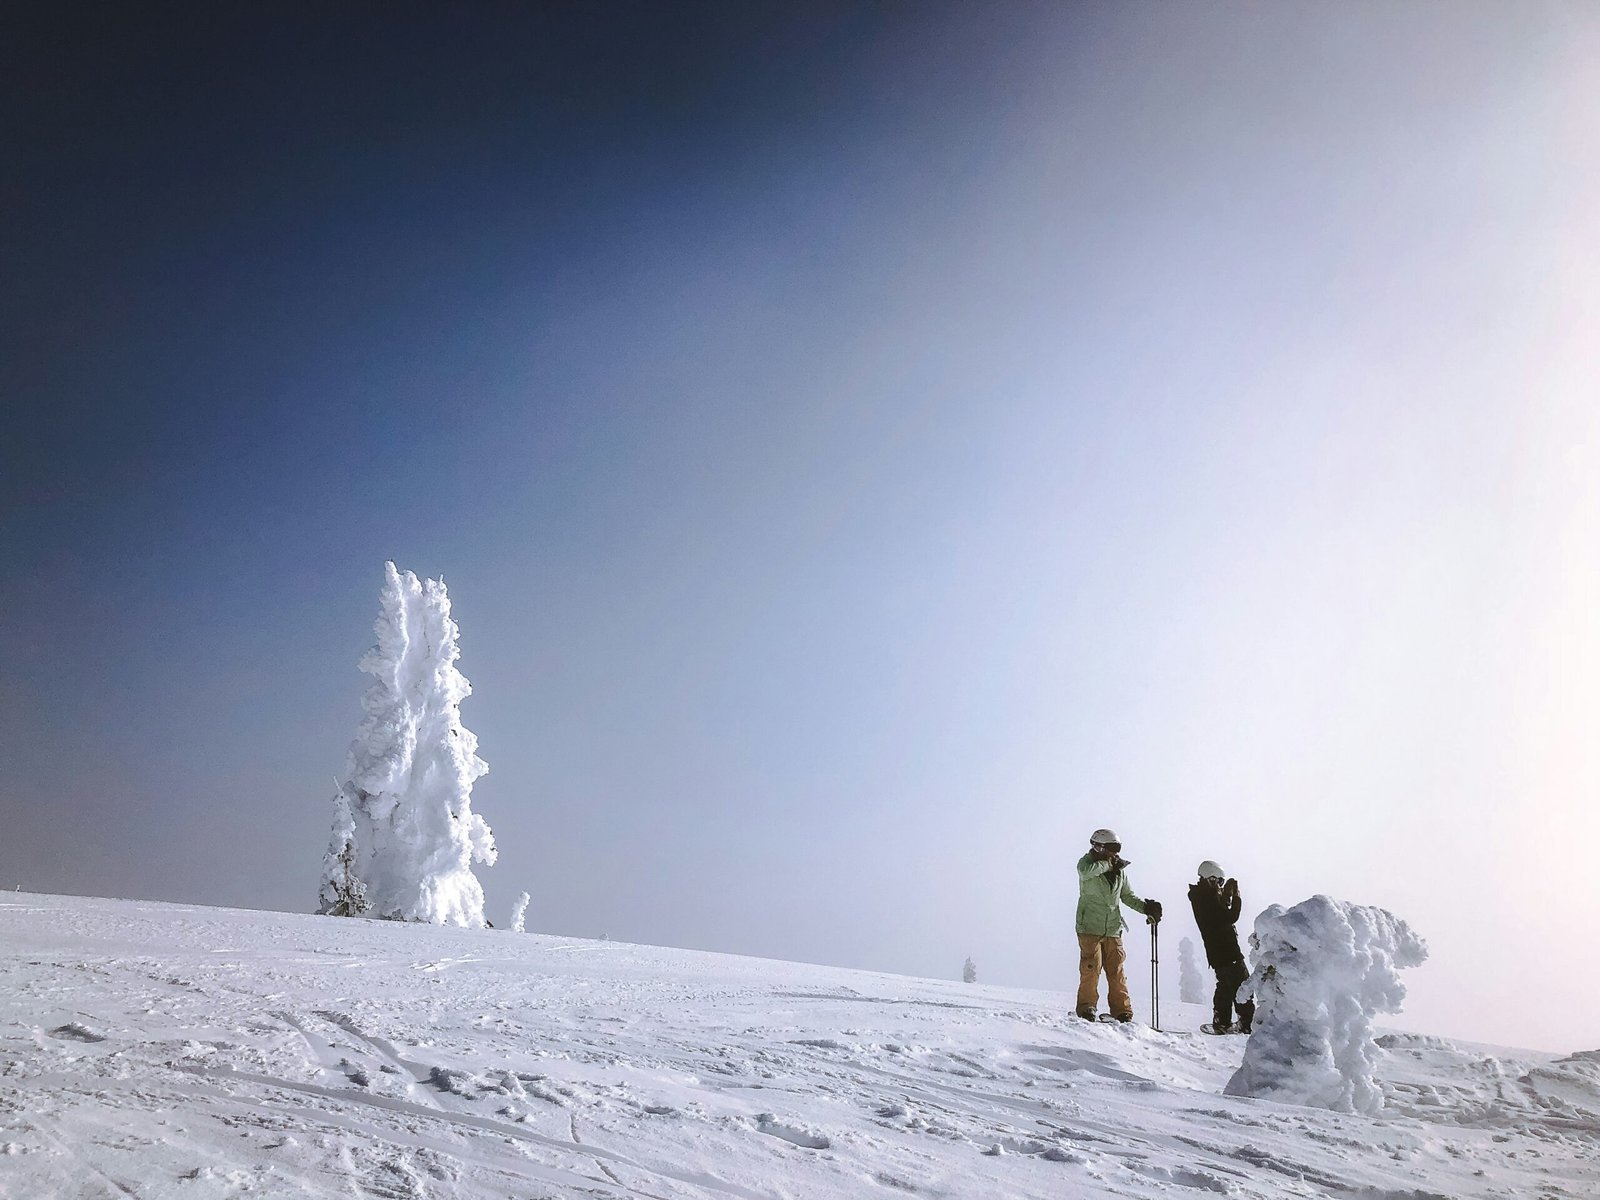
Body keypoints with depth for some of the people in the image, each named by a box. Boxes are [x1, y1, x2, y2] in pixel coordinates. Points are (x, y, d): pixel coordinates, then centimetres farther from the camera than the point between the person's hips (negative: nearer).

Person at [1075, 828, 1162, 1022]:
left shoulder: (1120, 869, 11)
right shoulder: (1087, 862, -3)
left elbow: (1127, 896, 20)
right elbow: (1086, 871, -29)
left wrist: (1146, 907, 4)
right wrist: (1109, 864, -17)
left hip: (1113, 929, 4)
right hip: (1090, 927, -4)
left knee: (1117, 971, 3)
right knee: (1091, 968, -7)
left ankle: (1122, 1011, 10)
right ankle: (1086, 1007, 6)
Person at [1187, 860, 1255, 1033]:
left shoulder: (1199, 896, 13)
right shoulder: (1209, 896, -17)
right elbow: (1230, 917, -19)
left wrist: (1226, 894, 10)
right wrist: (1236, 896, -10)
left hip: (1215, 951, 10)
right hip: (1226, 950, -10)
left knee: (1225, 985, 15)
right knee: (1242, 985, -5)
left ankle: (1222, 1022, 15)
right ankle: (1247, 1022, -4)